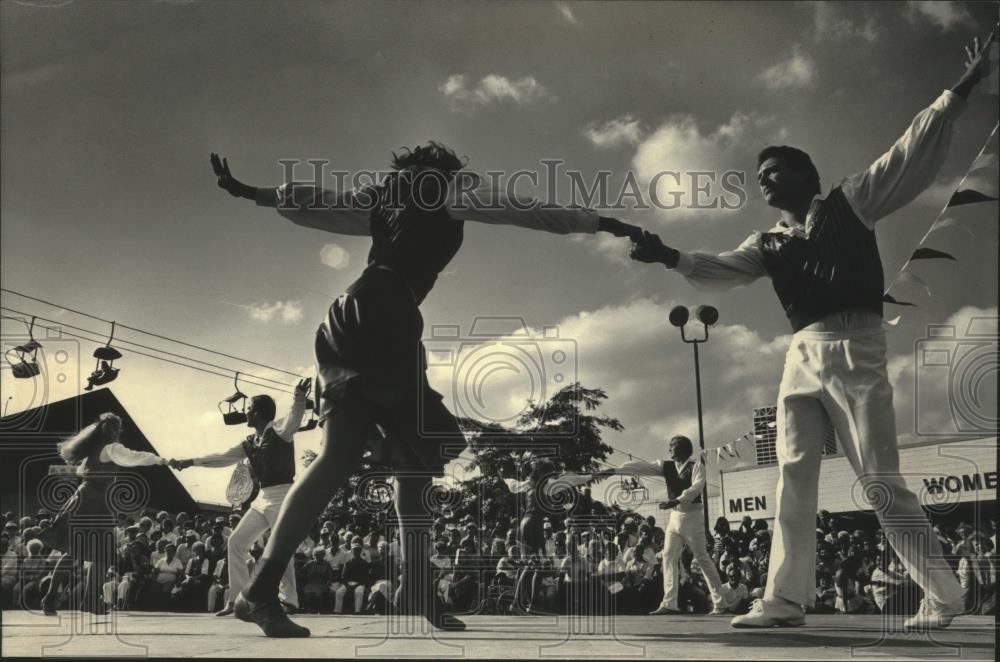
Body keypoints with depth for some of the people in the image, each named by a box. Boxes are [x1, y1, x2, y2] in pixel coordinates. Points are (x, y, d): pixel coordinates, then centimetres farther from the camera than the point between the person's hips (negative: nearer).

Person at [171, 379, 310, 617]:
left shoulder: (279, 429, -7)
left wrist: (299, 398, -50)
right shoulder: (250, 443, 15)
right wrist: (190, 462, 29)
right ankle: (237, 600, 11)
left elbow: (294, 417, -28)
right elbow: (223, 457, 25)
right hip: (263, 497, 9)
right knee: (236, 541, 6)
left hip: (283, 495, -9)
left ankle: (289, 602, -12)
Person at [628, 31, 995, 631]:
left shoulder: (850, 203, 8)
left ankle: (943, 596, 3)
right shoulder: (769, 244, 19)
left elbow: (914, 158, 0)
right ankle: (786, 599, 1)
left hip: (853, 348, -6)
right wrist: (672, 258, -9)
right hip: (802, 356, 6)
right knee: (794, 477, 0)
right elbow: (722, 271, 7)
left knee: (880, 479, -7)